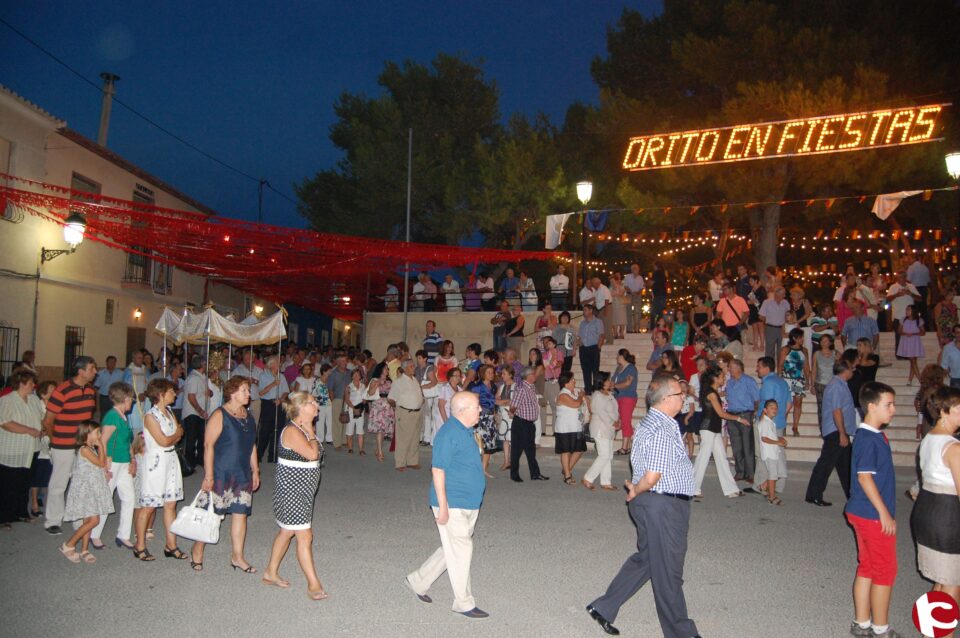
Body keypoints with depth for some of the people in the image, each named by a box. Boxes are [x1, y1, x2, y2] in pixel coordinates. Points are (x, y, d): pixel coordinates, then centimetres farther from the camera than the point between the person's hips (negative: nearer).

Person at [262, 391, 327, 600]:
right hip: (292, 490, -10)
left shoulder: (303, 429, 10)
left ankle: (271, 573, 34)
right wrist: (311, 432, -17)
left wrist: (310, 430, 5)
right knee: (305, 537, -7)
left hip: (303, 490, 10)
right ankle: (313, 584, 0)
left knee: (287, 532, 20)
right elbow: (312, 454, -28)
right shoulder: (292, 431, -20)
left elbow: (315, 454, 12)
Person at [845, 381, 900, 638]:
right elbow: (865, 477, -22)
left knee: (867, 568, 15)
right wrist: (884, 512, -18)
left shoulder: (874, 436, 10)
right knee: (886, 570, 3)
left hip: (866, 513, 9)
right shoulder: (868, 439, -20)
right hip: (873, 515, -9)